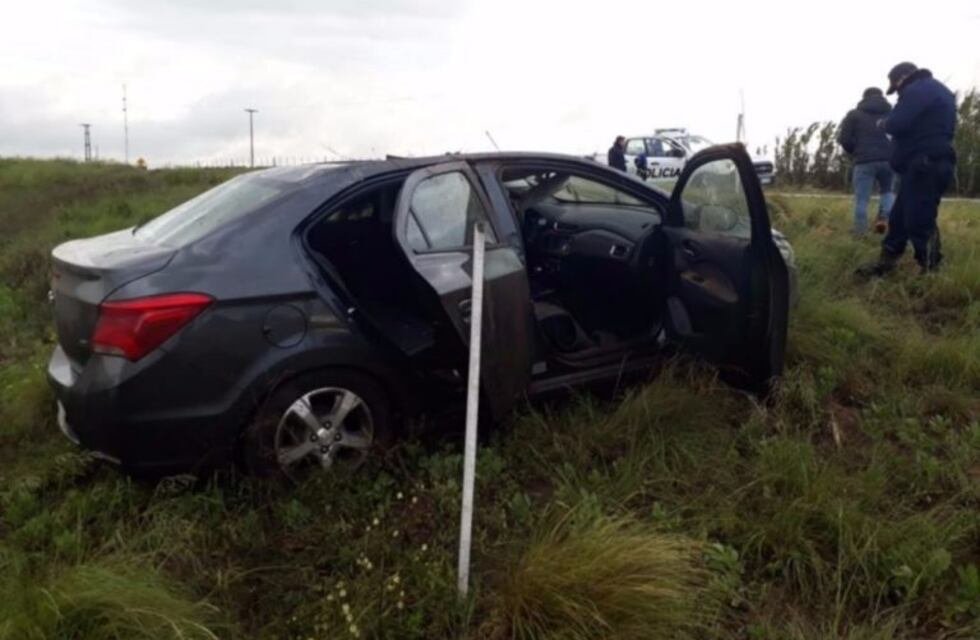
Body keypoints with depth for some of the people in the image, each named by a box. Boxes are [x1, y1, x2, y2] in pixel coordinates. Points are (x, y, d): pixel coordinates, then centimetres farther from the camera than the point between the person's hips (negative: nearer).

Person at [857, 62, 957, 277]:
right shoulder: (934, 90, 23)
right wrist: (889, 124, 13)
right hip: (928, 165, 11)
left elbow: (897, 124, -19)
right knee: (900, 217, 14)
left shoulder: (918, 90, -10)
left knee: (919, 221, -10)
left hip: (924, 166, -11)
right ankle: (885, 263, 20)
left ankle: (930, 273, -7)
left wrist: (883, 123, 2)